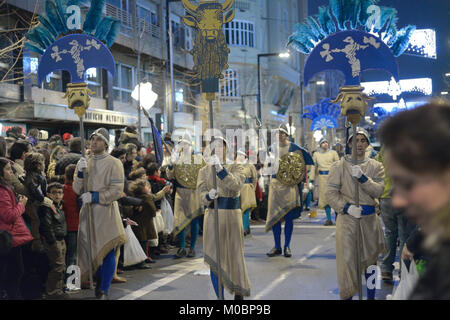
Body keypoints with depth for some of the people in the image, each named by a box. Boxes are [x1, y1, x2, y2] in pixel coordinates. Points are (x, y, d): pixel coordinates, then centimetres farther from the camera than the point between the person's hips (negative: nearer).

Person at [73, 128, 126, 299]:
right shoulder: (85, 163, 13)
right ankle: (99, 282, 24)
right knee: (91, 249, 8)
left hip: (106, 211, -5)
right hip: (88, 212, 5)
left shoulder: (114, 163, -3)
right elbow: (78, 190, 7)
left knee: (108, 251, -7)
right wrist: (80, 173, -9)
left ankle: (104, 291, -2)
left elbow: (117, 191, -10)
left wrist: (95, 197, -17)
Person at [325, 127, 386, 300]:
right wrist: (346, 207, -17)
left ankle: (371, 296, 29)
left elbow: (378, 191, -6)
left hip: (370, 218, 3)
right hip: (347, 218, -3)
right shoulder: (339, 166, 0)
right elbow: (331, 193, -4)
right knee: (347, 260, -5)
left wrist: (362, 176, -19)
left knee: (370, 260, 14)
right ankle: (347, 295, 8)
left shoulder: (376, 166, 7)